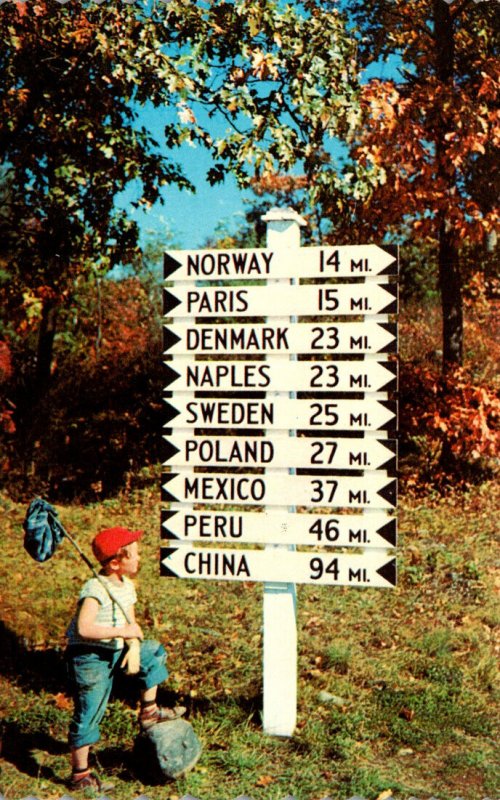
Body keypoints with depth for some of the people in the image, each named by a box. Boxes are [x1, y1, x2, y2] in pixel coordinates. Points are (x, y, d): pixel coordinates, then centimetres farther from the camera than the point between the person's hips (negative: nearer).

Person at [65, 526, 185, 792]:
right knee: (89, 714, -3)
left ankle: (148, 712, 24)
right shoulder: (95, 590, -25)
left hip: (115, 652, 9)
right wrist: (122, 632, -30)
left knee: (154, 652, 14)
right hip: (88, 657, -8)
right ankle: (79, 775, 10)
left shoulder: (127, 585, 2)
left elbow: (130, 622, 9)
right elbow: (83, 628, -36)